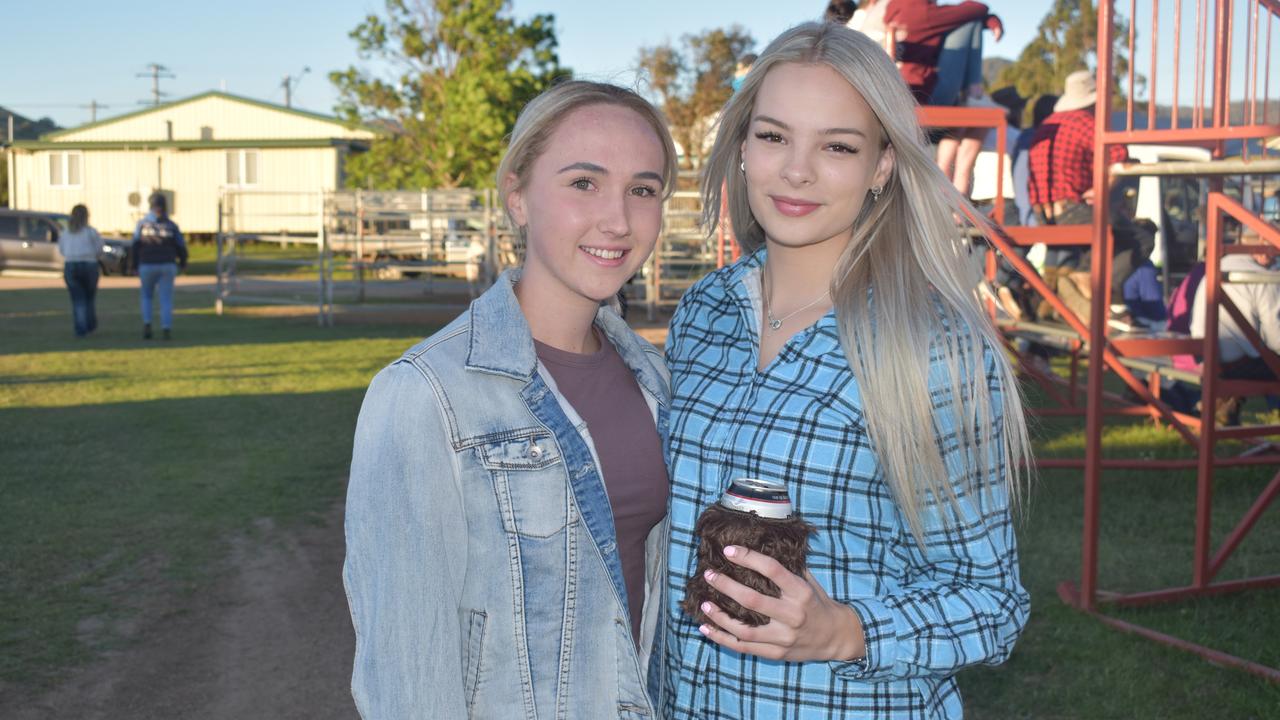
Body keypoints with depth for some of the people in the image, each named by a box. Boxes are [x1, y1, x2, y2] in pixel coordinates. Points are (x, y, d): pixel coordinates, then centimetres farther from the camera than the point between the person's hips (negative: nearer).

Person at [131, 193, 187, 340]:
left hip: (147, 266, 0)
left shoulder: (142, 223, -3)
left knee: (147, 296, 18)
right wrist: (183, 263, 20)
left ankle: (146, 324, 1)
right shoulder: (171, 225, -2)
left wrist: (135, 266, 6)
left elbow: (135, 247, -5)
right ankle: (166, 329, -6)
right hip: (167, 266, 0)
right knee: (166, 299, 4)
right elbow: (181, 247, 1)